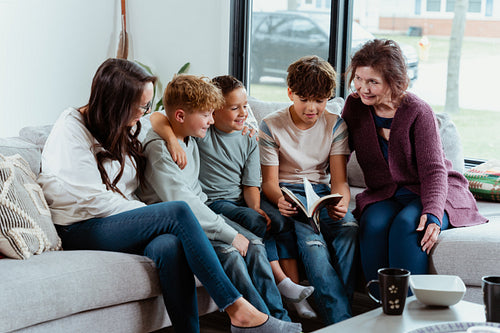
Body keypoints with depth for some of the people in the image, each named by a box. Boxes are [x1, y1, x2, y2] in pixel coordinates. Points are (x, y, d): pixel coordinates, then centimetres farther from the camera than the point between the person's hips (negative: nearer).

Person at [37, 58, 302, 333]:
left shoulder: (127, 127, 15)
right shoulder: (72, 127, -9)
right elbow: (93, 200, -15)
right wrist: (151, 214, -12)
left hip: (120, 221, 7)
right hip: (78, 231, -7)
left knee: (169, 245, -32)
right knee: (178, 212, -28)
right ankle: (238, 310, -26)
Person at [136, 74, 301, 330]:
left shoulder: (190, 140, 10)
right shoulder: (159, 148, -19)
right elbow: (181, 203, -27)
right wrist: (229, 234, -25)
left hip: (199, 212, 9)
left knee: (254, 245, -9)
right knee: (230, 254, -27)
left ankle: (279, 318, -8)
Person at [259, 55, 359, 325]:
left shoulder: (335, 125, 5)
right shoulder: (271, 126, -2)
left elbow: (339, 179, 0)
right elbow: (269, 181, -4)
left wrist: (341, 202, -24)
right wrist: (280, 200, -28)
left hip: (322, 192, 3)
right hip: (286, 194, -3)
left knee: (349, 228, -32)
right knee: (310, 237, -34)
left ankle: (340, 301, -30)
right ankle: (340, 321, -37)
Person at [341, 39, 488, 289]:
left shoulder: (418, 112, -14)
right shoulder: (354, 106, -1)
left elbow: (434, 171, -17)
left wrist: (432, 214, -33)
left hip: (431, 193, -3)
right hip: (384, 195, 3)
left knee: (406, 226, -35)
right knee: (373, 226, -31)